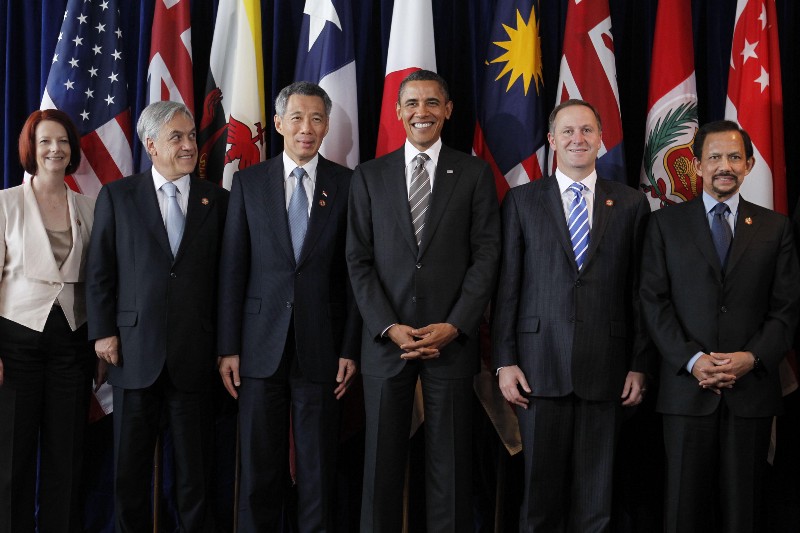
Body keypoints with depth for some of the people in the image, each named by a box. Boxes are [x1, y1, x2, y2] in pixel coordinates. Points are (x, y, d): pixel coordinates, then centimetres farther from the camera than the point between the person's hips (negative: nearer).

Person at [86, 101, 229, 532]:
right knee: (130, 463, 10)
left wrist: (226, 343, 2)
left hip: (195, 352, 0)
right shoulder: (117, 196, 4)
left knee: (195, 461, 6)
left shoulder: (217, 200, 5)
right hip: (135, 349, 0)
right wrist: (103, 331, -3)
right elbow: (99, 270, 4)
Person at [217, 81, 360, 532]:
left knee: (319, 470, 6)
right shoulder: (249, 182, 6)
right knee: (259, 467, 8)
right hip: (261, 345, 1)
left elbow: (354, 272, 2)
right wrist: (228, 347, 1)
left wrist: (350, 350, -2)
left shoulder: (347, 185, 3)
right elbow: (233, 270, 4)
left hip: (321, 345, -1)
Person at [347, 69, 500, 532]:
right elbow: (359, 260, 4)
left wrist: (454, 326, -10)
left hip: (452, 339, -1)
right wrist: (389, 327, -8)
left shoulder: (475, 174, 5)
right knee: (382, 462, 7)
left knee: (451, 463, 4)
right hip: (386, 339, 1)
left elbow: (486, 254, 0)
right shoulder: (369, 177, 8)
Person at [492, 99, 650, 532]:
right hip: (540, 368, 0)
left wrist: (639, 365, 3)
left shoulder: (631, 204, 8)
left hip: (605, 369, 1)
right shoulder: (521, 201, 7)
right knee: (541, 487, 4)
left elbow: (639, 291, 7)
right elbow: (507, 286, 4)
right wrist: (505, 361, -1)